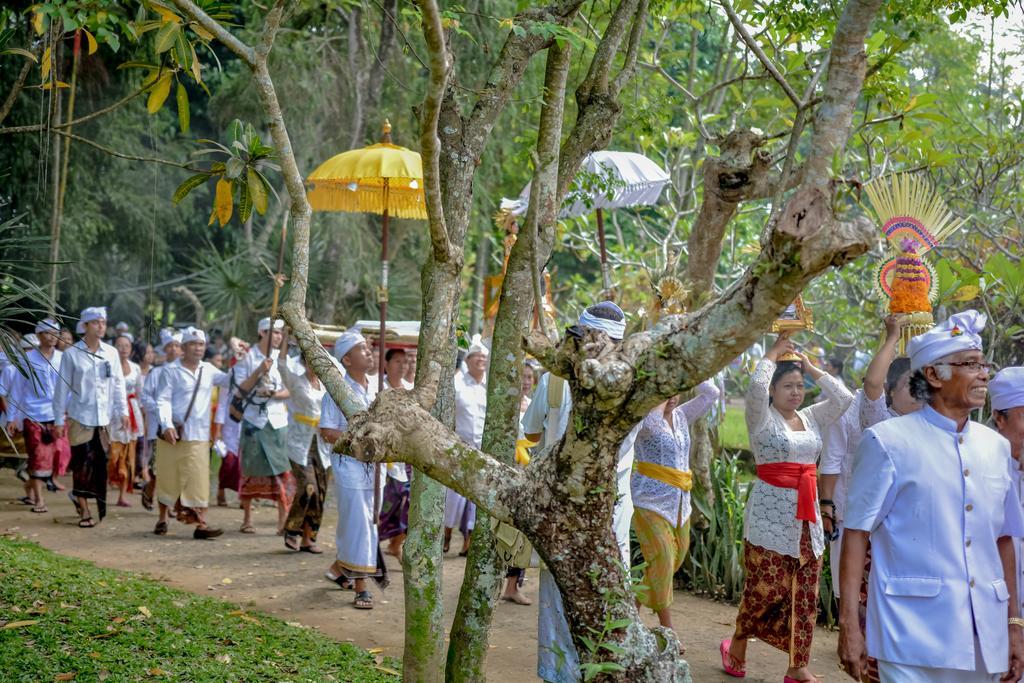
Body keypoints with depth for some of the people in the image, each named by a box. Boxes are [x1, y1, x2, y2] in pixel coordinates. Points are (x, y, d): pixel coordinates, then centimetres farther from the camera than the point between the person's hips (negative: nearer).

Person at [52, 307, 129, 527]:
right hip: (80, 417, -3)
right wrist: (59, 420, 0)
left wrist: (123, 411, 2)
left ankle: (79, 496, 24)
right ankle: (84, 511, 6)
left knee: (101, 464, 2)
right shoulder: (71, 354, -2)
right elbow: (62, 388, 1)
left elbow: (118, 384, 10)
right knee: (83, 464, -4)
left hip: (104, 418, 3)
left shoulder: (111, 353, 7)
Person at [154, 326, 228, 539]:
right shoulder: (171, 371, -4)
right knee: (168, 478, 7)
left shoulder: (208, 370, 11)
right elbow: (163, 400, -9)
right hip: (173, 433, -3)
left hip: (199, 436, 3)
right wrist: (167, 425, -22)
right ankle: (162, 519, 23)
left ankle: (200, 524, -5)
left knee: (199, 479, -4)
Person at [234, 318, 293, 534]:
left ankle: (283, 522, -4)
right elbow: (242, 389, -4)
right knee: (250, 471, 6)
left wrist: (272, 394, -15)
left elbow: (289, 391, 3)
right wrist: (259, 371, -15)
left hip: (278, 421, 1)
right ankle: (247, 520, 19)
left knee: (283, 471, -6)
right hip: (254, 420, -1)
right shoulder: (248, 357, 1)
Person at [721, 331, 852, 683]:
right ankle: (737, 643, 21)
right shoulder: (762, 418, -5)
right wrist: (773, 353, -8)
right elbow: (756, 386, -23)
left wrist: (811, 368, 5)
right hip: (770, 513, -6)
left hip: (806, 514, 6)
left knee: (804, 594, 6)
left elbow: (844, 398, 4)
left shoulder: (811, 418, 12)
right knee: (766, 587, -2)